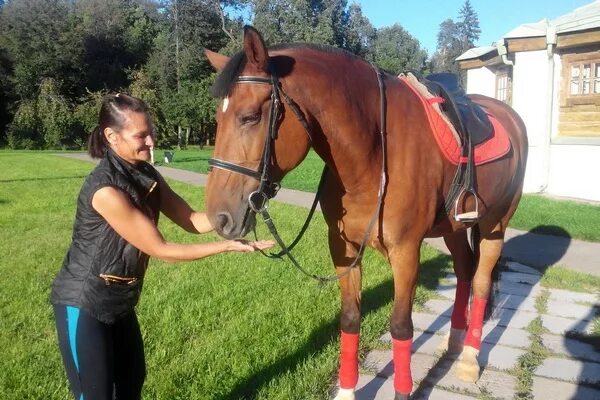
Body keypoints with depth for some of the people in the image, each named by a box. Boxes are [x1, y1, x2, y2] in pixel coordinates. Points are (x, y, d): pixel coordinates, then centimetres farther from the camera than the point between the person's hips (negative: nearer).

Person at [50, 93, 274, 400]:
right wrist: (228, 246, -24)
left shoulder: (146, 175, -3)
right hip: (83, 303, -8)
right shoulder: (106, 189, -29)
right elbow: (160, 250, -25)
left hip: (119, 300, 8)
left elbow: (192, 221, -4)